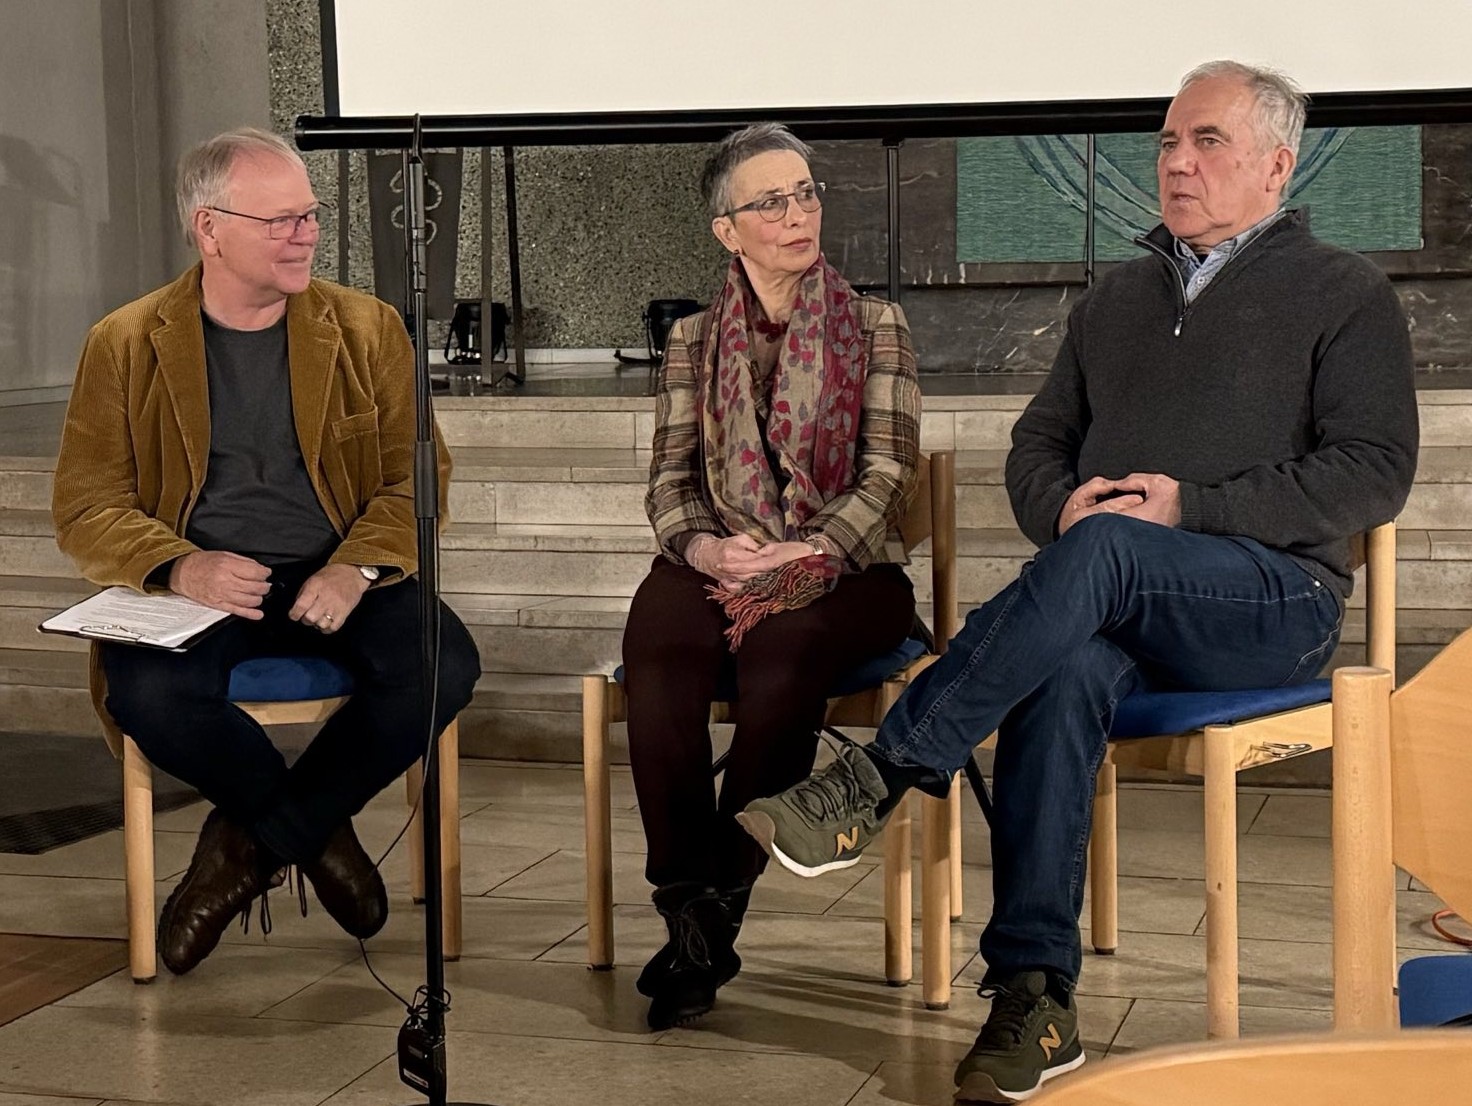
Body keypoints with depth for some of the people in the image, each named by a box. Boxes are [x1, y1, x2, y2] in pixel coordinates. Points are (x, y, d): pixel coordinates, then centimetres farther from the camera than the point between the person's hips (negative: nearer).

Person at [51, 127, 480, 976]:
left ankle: (250, 844, -8)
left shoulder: (367, 329, 8)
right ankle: (319, 831, -5)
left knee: (444, 665, -28)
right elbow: (86, 512, 0)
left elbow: (416, 477, 4)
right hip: (198, 587, -1)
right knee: (146, 693, -34)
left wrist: (358, 568, -18)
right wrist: (181, 568, -22)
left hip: (337, 579, 2)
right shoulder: (125, 345, 3)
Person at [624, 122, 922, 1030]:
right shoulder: (694, 339, 18)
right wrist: (705, 548, -13)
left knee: (781, 656, -37)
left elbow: (887, 476, 1)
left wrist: (797, 563, -14)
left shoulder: (877, 328, 10)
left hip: (843, 571, -2)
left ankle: (720, 903, -25)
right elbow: (671, 479, 11)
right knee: (659, 654, -33)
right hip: (716, 566, 2)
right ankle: (689, 913, -29)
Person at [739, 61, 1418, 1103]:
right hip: (1120, 607, 4)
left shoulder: (1345, 295, 8)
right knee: (1065, 668, -34)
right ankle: (1033, 999, -37)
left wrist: (1192, 508, -13)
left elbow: (1375, 472, -3)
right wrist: (1061, 506, -3)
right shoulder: (1114, 299, 25)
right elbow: (1038, 445, 23)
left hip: (1274, 598, -3)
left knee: (1104, 554, -36)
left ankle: (879, 781, -34)